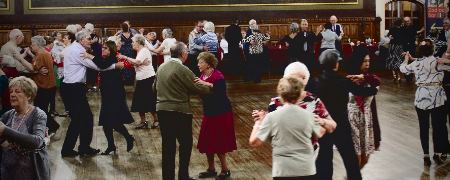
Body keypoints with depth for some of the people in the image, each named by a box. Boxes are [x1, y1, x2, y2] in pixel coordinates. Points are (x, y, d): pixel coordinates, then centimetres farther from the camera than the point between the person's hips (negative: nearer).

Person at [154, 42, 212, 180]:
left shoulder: (161, 67, 6)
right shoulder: (183, 70, -15)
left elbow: (155, 87, 19)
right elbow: (198, 88, -9)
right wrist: (209, 87, 10)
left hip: (162, 110, 6)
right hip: (180, 111, -6)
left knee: (168, 146, 11)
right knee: (186, 143, 10)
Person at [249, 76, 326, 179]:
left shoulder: (272, 117, -11)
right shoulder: (308, 115, -3)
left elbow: (254, 142, -9)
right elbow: (319, 134, 15)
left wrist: (257, 123, 9)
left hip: (283, 172, -2)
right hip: (307, 170, 2)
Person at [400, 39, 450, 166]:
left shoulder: (415, 64, 2)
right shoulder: (438, 61, -6)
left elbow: (403, 68, 19)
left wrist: (406, 59, 38)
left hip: (421, 97, 2)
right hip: (437, 97, -2)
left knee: (424, 127, 8)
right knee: (438, 126, 10)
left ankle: (426, 155, 10)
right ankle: (438, 154, 19)